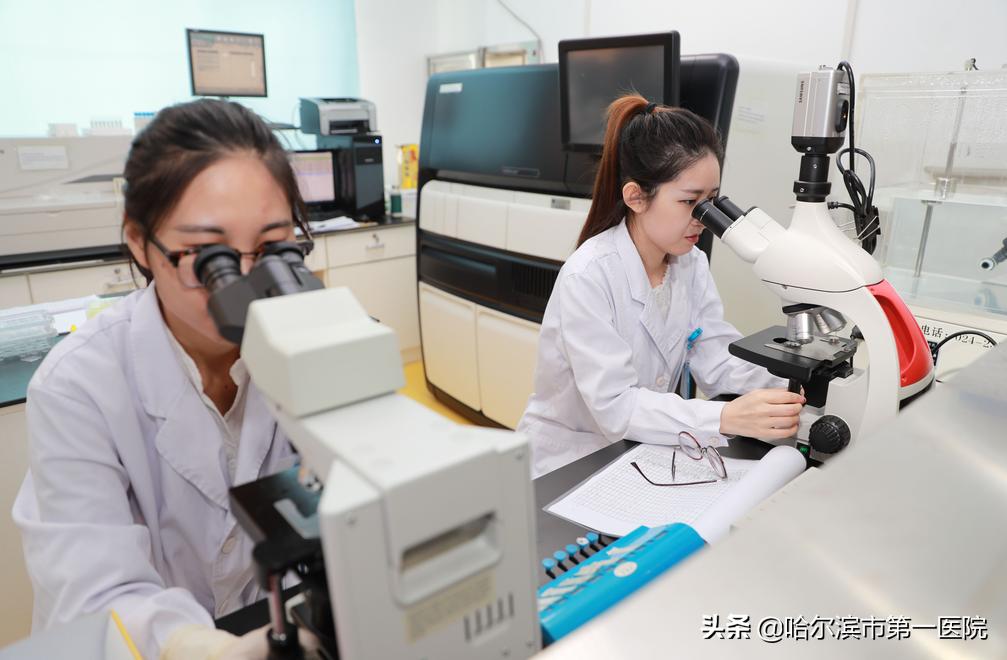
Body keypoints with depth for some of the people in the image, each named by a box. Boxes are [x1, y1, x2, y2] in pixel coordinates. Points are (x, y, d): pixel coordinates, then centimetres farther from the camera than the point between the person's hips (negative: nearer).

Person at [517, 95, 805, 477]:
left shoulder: (692, 264, -1)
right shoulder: (587, 278, -24)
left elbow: (718, 361, -6)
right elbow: (614, 406, -28)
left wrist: (793, 393, -23)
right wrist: (727, 418, -38)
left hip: (641, 454, 7)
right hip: (566, 468, -6)